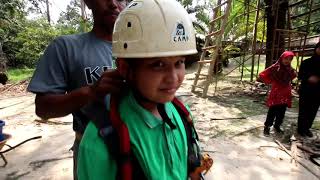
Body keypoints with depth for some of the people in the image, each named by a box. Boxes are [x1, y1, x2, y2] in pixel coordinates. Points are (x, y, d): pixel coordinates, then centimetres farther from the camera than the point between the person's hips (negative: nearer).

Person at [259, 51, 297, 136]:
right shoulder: (275, 67, -10)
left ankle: (277, 126, 27)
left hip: (285, 94, 5)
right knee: (272, 111, -5)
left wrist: (288, 82, 13)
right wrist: (270, 81, -7)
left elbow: (294, 75, 27)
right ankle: (267, 127, 6)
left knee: (281, 112, 11)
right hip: (276, 94, -5)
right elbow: (261, 75, -9)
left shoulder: (290, 69, 5)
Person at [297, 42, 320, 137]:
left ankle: (307, 128, 22)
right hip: (305, 91, -3)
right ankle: (301, 129, 14)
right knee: (303, 111, 1)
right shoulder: (306, 62, -1)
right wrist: (309, 78, -24)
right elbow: (300, 76, -5)